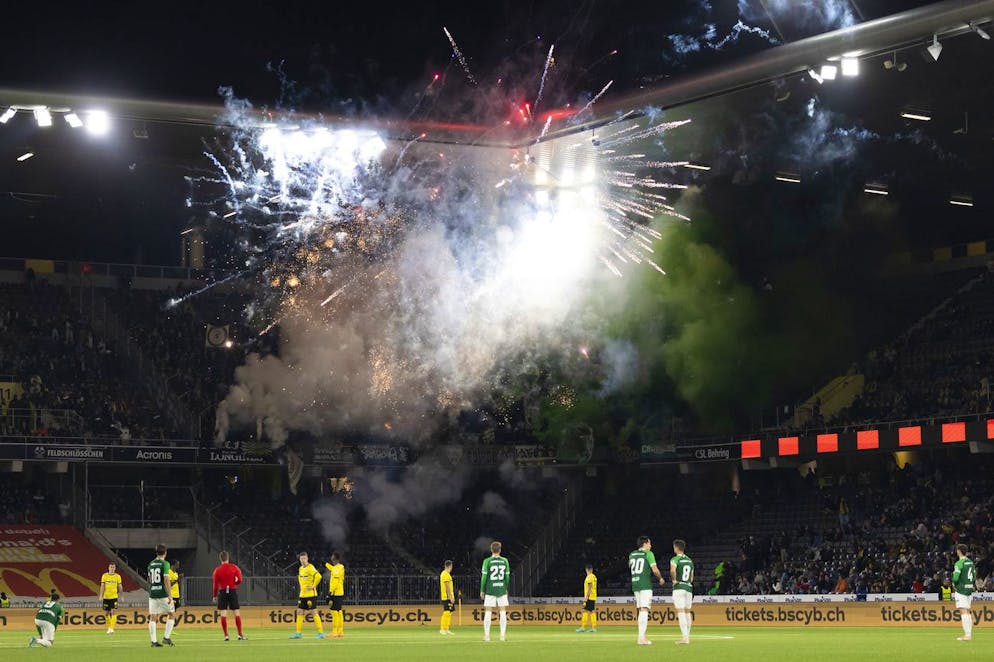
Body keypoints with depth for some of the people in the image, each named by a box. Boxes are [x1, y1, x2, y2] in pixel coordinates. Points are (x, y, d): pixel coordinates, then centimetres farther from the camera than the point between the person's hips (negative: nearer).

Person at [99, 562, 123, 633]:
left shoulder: (117, 576, 2)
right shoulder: (104, 576, 3)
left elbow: (120, 587, 7)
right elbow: (102, 586, 2)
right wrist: (101, 595, -5)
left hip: (114, 597, -1)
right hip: (106, 597, 1)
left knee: (113, 612, -13)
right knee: (107, 613, 8)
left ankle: (111, 628, -16)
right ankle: (109, 627, 23)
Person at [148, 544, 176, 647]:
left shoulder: (151, 564, 10)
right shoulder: (165, 564, -9)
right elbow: (166, 580, -16)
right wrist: (170, 595, -16)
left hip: (152, 593, 5)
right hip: (163, 594, -5)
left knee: (153, 617, 4)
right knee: (171, 614, 9)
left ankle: (154, 641, 2)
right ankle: (166, 637, 2)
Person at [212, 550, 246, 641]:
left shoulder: (217, 570, 0)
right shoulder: (234, 567, -1)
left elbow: (216, 584, 0)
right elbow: (239, 580, -7)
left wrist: (215, 596, 9)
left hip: (222, 592, 0)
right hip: (233, 591, 0)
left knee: (223, 614, 2)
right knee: (237, 613, 3)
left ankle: (226, 635, -2)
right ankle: (240, 635, 0)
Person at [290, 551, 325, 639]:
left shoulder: (310, 568, -14)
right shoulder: (300, 569, 13)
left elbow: (318, 576, -28)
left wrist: (313, 586, -19)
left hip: (311, 595, -9)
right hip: (302, 595, 9)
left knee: (314, 613, -8)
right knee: (299, 612, 8)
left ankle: (321, 633, -4)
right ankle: (298, 633, 14)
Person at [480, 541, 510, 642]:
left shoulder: (487, 561, -6)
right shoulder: (505, 561, 2)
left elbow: (484, 576, -6)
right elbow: (507, 576, 6)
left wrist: (482, 590, 2)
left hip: (490, 590, -2)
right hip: (502, 590, 2)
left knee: (488, 612, 3)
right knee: (503, 612, 6)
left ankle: (486, 635, 1)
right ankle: (503, 635, 4)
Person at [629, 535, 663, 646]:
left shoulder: (632, 555, 13)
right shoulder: (648, 554, -6)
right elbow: (655, 570, -11)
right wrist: (660, 578, 5)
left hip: (635, 584, 7)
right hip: (645, 585, -7)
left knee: (640, 611, 14)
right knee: (644, 610, -10)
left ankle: (641, 636, 13)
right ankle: (642, 638, -19)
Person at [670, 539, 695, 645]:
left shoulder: (675, 559, -6)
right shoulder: (689, 560, 17)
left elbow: (672, 570, -26)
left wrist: (674, 580, -13)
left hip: (679, 587, -7)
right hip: (689, 587, 7)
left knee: (681, 612, -11)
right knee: (687, 612, 14)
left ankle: (685, 637, -19)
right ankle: (687, 636, 18)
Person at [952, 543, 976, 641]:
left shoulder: (959, 563, -14)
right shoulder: (970, 562, 11)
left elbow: (956, 577, -20)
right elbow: (974, 576, 18)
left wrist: (954, 584, -1)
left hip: (961, 589, -8)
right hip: (970, 589, 8)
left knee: (963, 611, -10)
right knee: (967, 612, 14)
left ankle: (967, 634, -16)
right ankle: (969, 634, 15)